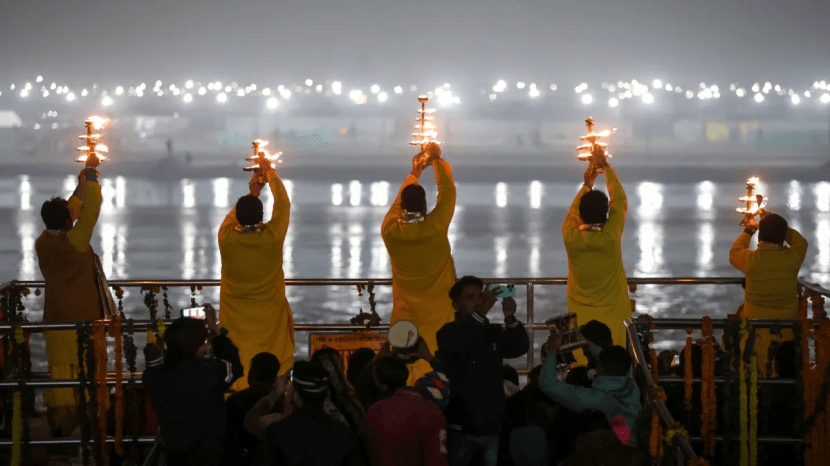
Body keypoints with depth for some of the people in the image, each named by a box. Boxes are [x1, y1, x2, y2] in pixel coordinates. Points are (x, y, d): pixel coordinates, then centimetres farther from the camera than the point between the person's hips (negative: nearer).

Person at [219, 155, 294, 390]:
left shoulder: (227, 239, -15)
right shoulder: (272, 238, -18)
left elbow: (235, 214, 8)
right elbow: (283, 205, -2)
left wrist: (252, 192, 19)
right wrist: (270, 172, 10)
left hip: (236, 319, 1)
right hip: (270, 317, -1)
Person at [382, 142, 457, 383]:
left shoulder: (391, 231, -8)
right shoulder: (436, 227, -15)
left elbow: (398, 202, 12)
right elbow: (448, 191, -2)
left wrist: (414, 173, 25)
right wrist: (437, 160, 11)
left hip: (405, 314, 2)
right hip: (437, 314, -2)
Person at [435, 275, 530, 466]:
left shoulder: (493, 332, 9)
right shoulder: (449, 333, 0)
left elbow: (520, 347, -4)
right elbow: (458, 346, -21)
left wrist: (510, 319, -23)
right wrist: (481, 313, -30)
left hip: (491, 427, 3)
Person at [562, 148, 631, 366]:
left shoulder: (572, 238, -12)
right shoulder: (612, 236, -14)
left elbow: (573, 211, 11)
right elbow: (620, 200, 1)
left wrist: (587, 184, 21)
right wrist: (606, 166, 9)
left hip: (581, 317, 1)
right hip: (611, 316, -1)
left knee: (583, 363, 4)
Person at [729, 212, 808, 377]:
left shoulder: (750, 259, -14)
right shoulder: (793, 258, -11)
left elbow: (734, 253, 10)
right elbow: (800, 241, 13)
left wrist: (748, 230, 23)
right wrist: (777, 225, 18)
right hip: (786, 323, 1)